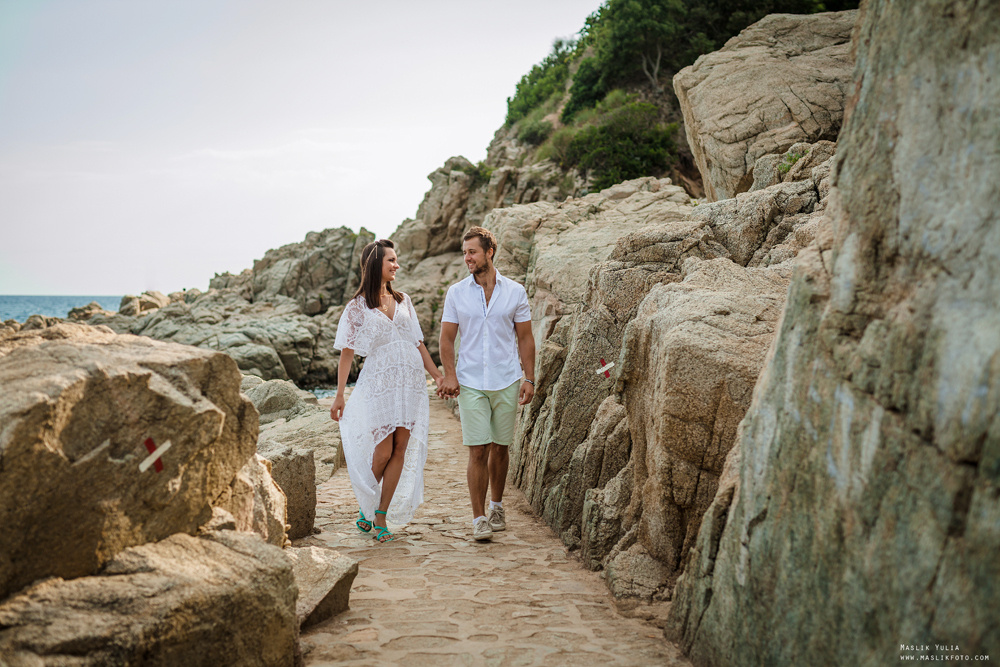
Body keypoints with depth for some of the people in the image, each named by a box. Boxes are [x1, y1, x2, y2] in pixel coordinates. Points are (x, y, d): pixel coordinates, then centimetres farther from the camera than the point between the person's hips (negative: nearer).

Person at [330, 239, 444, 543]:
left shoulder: (403, 301, 13)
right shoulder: (357, 307, 1)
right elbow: (347, 352, 0)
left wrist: (437, 374, 9)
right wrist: (339, 396, -3)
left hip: (411, 383, 4)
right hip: (378, 383, -4)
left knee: (400, 450, 0)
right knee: (382, 452, -5)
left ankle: (381, 517, 8)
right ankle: (365, 506, 20)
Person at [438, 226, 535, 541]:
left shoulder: (515, 291, 3)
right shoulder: (456, 293, 3)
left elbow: (525, 338, 6)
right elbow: (446, 338, 4)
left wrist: (529, 378, -1)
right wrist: (449, 374, -9)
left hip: (507, 382, 1)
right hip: (471, 383, -1)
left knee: (500, 447, 10)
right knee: (478, 451, -6)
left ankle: (497, 506, 30)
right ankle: (479, 519, 0)